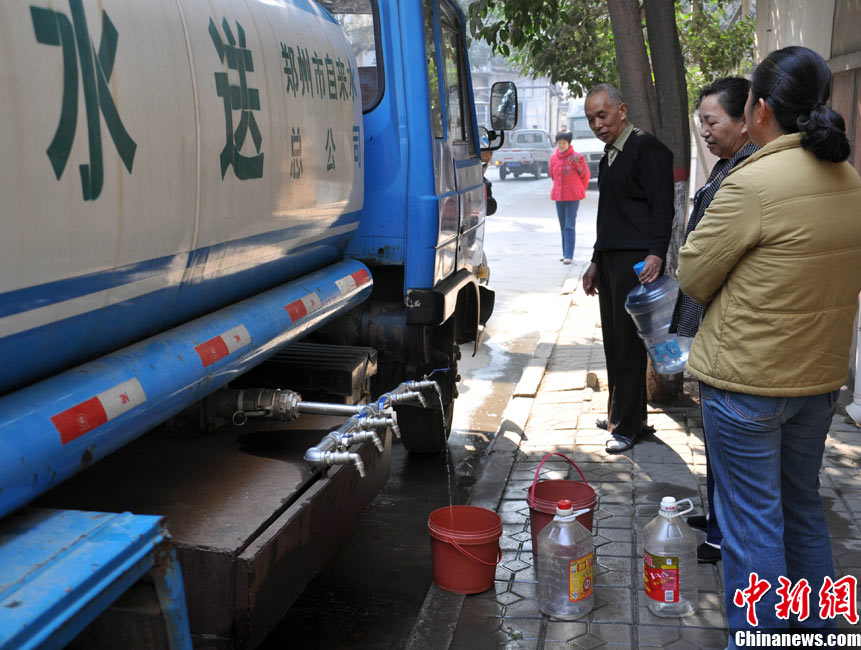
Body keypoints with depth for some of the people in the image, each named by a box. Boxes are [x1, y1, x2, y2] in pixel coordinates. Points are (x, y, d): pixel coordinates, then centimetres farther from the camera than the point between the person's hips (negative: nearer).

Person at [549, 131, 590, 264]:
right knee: (563, 226, 10)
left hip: (573, 197, -5)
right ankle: (565, 253, 17)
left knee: (570, 226, -8)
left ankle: (569, 255, -8)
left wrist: (580, 191, 14)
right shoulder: (553, 158, 6)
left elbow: (585, 175, 3)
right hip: (558, 196, 5)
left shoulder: (576, 157, -8)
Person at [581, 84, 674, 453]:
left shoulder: (647, 149, -8)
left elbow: (662, 208, -15)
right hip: (610, 259, 9)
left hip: (637, 261, -9)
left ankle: (627, 426, 2)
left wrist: (656, 254, -24)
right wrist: (596, 262, 26)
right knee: (614, 342, 12)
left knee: (628, 345, -5)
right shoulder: (609, 157, 20)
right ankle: (620, 414, 23)